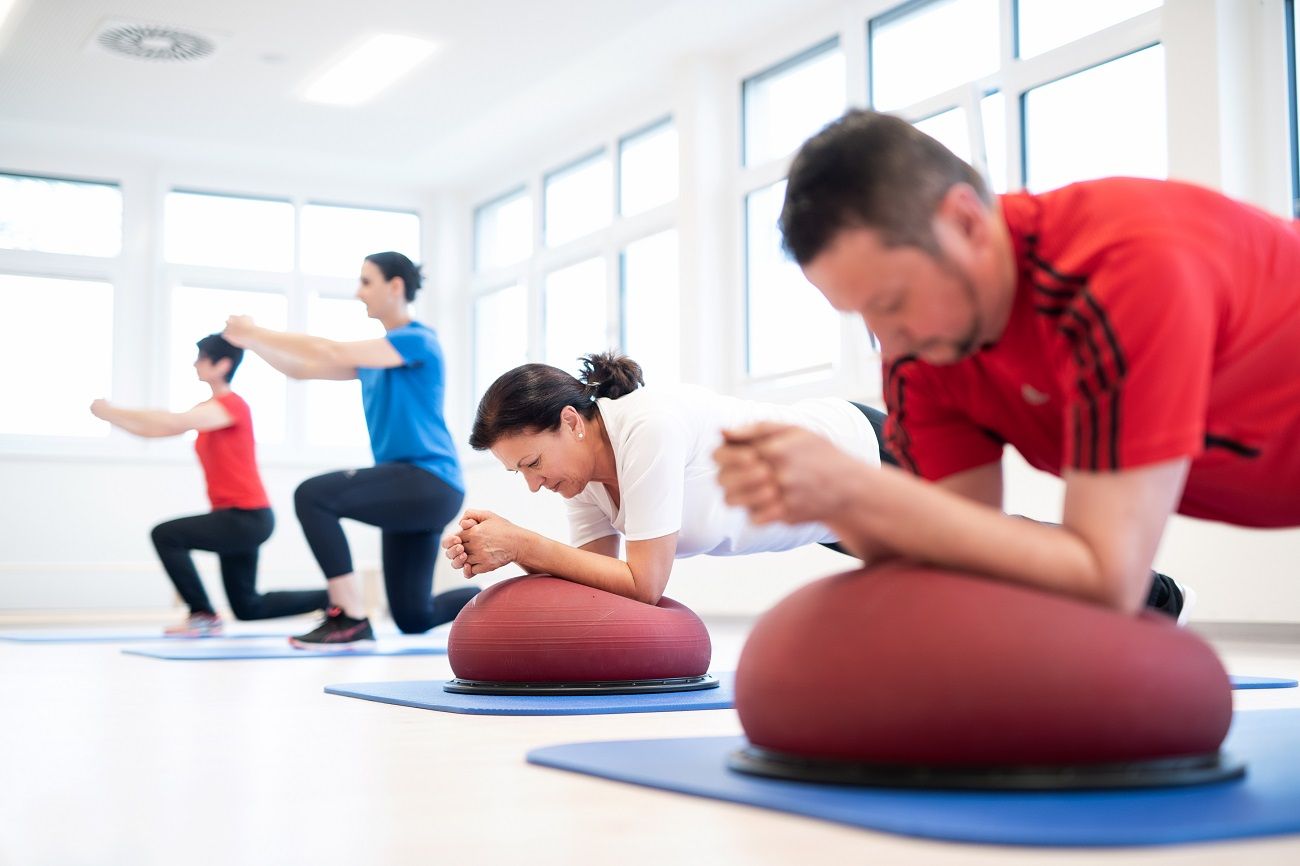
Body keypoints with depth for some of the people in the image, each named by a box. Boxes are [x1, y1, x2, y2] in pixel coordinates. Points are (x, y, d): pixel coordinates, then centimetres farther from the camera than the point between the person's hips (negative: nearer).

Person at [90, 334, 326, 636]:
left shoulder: (231, 404, -14)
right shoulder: (210, 409, 15)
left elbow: (173, 422, -26)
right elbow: (155, 430, 10)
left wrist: (112, 411, -21)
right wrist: (111, 414, -2)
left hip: (248, 517, -10)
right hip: (237, 519, 10)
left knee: (165, 535, -16)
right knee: (248, 608, 12)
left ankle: (204, 616, -8)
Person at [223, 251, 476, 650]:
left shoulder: (418, 341, -9)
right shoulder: (375, 354, 19)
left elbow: (333, 352, -20)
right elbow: (301, 369, 17)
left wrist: (258, 332, -14)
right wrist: (251, 342, 4)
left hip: (429, 484, -10)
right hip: (410, 489, 10)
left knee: (313, 495, -23)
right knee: (413, 618, 9)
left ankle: (351, 621, -19)